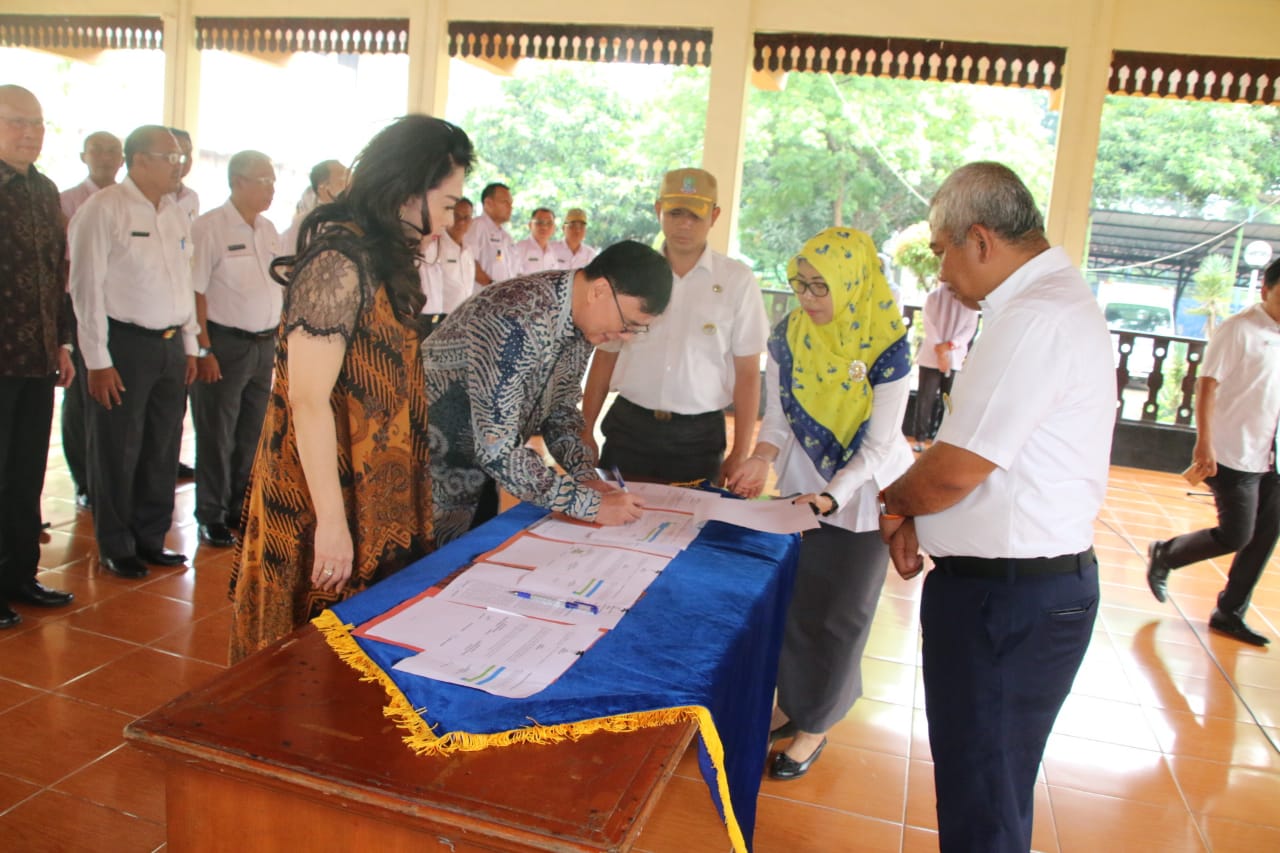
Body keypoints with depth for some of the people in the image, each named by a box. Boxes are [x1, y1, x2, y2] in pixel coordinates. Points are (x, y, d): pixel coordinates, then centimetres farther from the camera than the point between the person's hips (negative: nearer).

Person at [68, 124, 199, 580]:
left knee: (163, 449, 13)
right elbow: (87, 287, -11)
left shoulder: (177, 213, 12)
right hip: (124, 345, -6)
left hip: (171, 345, 6)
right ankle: (115, 548, 21)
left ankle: (150, 538, 28)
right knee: (118, 452, 4)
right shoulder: (103, 209, -9)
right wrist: (97, 360, -13)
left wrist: (189, 345, 15)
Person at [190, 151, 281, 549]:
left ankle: (240, 509, 26)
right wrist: (204, 349, -17)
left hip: (265, 343, 7)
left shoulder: (268, 230, 12)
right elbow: (195, 292, -13)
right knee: (216, 435, 3)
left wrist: (279, 339, 12)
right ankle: (210, 517, 16)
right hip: (224, 344, -6)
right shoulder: (210, 227, -9)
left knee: (252, 434, 13)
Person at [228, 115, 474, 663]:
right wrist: (332, 523, -21)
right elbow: (308, 402, -22)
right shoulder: (339, 263, -19)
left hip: (375, 499, 9)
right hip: (328, 494, -9)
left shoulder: (380, 259, 10)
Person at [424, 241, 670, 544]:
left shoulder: (583, 317, -5)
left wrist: (585, 476, -8)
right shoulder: (516, 321, -32)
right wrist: (589, 504, -28)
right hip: (437, 472, -8)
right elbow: (496, 450, -33)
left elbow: (560, 408, 6)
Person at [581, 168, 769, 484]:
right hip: (628, 427, 2)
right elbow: (605, 357, 8)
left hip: (698, 436, -1)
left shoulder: (737, 281, -2)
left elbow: (747, 372, -1)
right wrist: (585, 432, 4)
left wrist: (740, 455, -4)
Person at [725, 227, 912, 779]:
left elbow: (878, 445, -18)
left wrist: (831, 497, -32)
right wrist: (763, 455, -20)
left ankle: (815, 726, 24)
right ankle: (790, 705, 32)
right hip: (800, 491, 4)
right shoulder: (788, 336, -7)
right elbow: (778, 414, 0)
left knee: (835, 616, 6)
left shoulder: (886, 349, -20)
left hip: (861, 499, -4)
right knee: (789, 603, 12)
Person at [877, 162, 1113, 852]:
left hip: (1010, 598, -10)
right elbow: (977, 448, 17)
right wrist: (915, 515, 7)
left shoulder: (1035, 318, -21)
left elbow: (956, 469, -21)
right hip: (1024, 585, 10)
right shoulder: (1051, 298, 13)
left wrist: (894, 503, -1)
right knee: (984, 784, 22)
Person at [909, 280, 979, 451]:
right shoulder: (933, 296, 6)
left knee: (950, 401, -1)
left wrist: (949, 345, -14)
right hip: (931, 356, 0)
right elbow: (929, 325, -3)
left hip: (956, 359, 0)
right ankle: (919, 438, 1)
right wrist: (940, 351, -13)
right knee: (925, 399, 0)